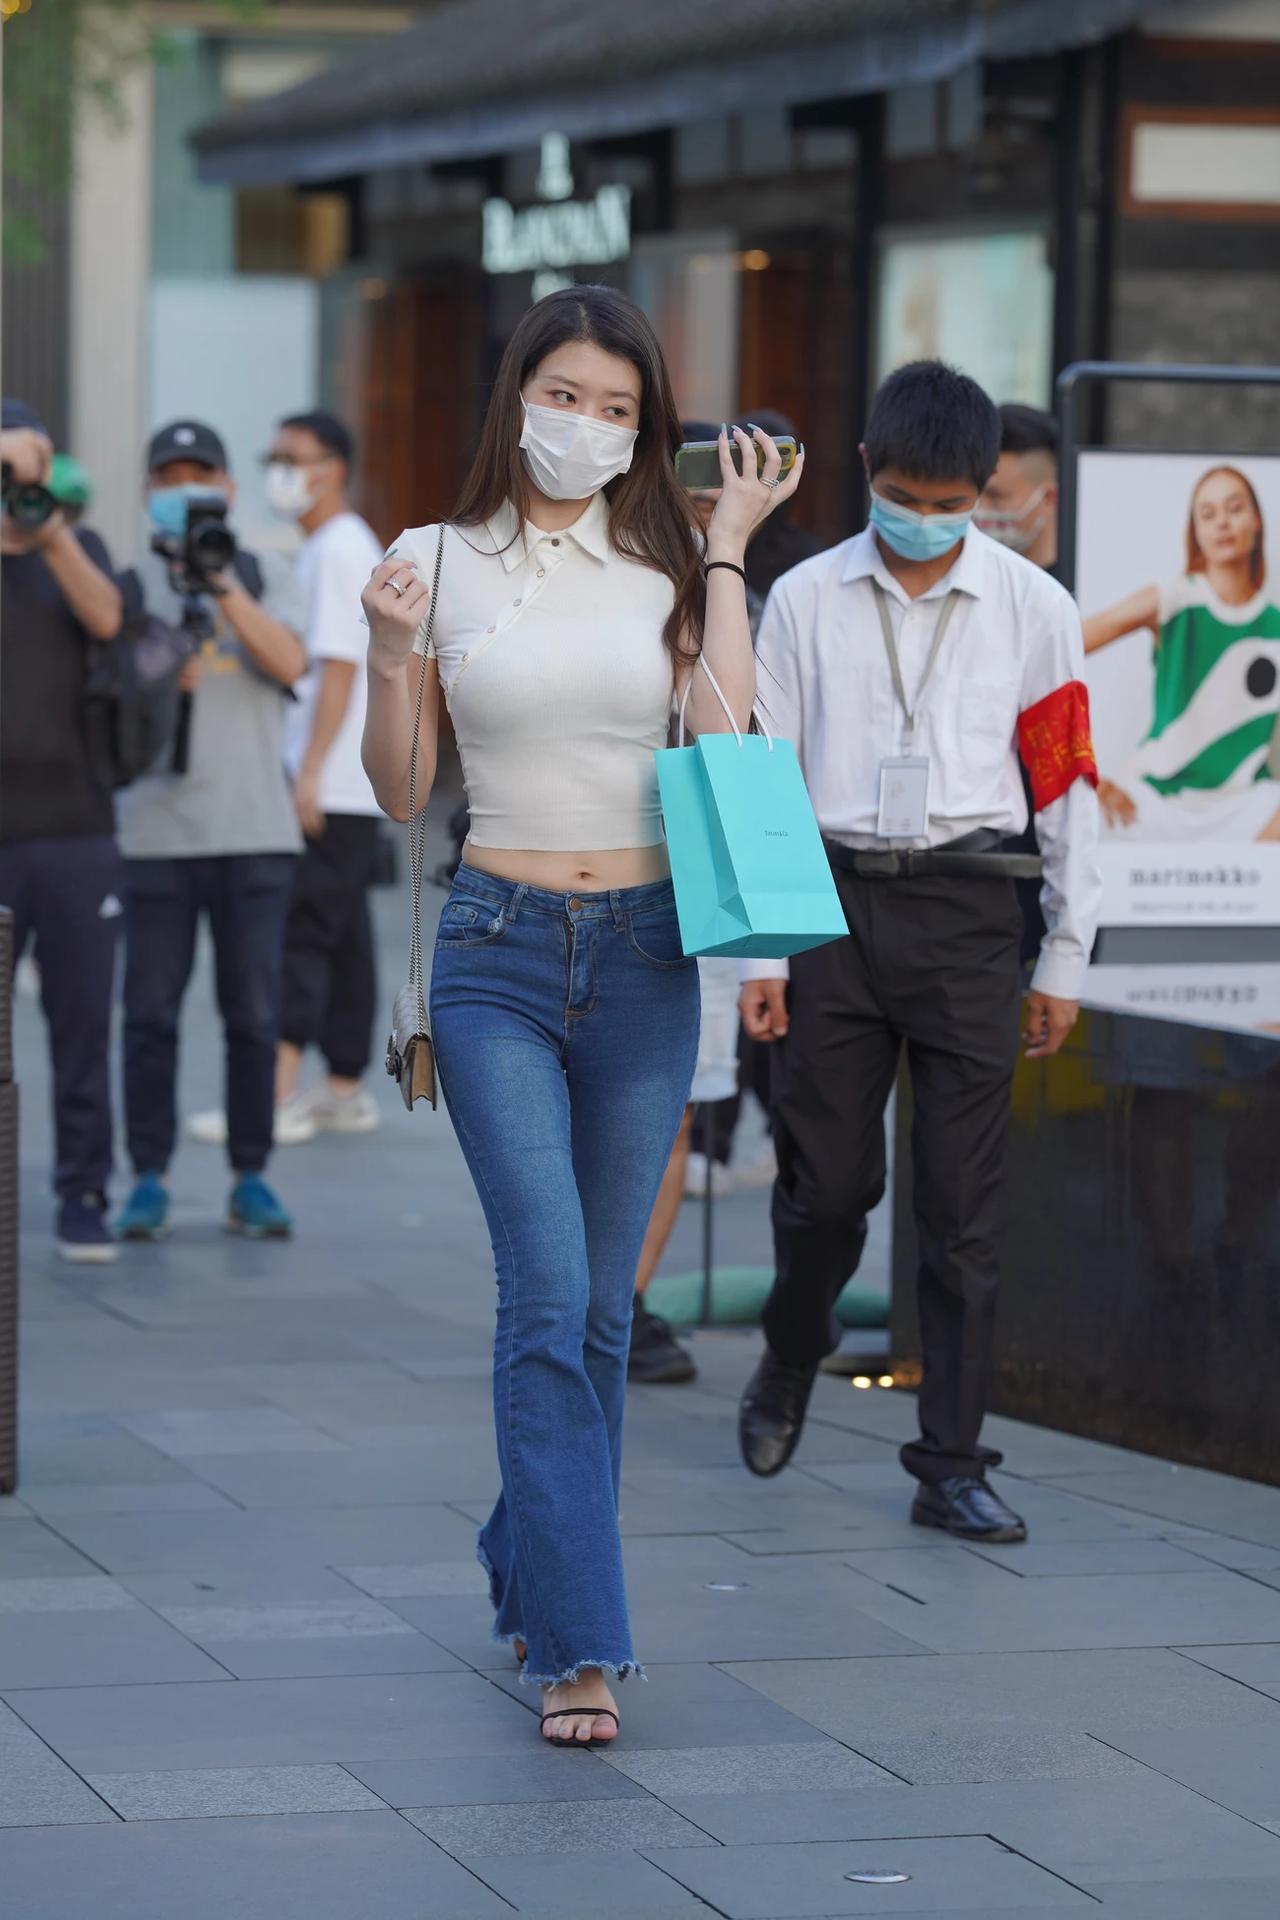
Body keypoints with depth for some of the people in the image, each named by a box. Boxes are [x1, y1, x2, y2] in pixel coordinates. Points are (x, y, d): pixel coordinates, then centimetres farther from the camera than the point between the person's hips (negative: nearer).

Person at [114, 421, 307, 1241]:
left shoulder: (268, 575, 8)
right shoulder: (135, 580, 8)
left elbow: (289, 664, -7)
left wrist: (223, 586, -17)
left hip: (254, 827, 0)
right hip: (158, 827, 0)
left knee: (254, 1013, 1)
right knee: (151, 1011, -1)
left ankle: (251, 1180, 8)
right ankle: (149, 1180, 5)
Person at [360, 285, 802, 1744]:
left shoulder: (664, 570, 6)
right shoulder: (440, 565, 2)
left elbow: (728, 740, -9)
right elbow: (399, 789, 4)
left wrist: (731, 549, -3)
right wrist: (389, 653, -13)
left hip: (644, 954, 2)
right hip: (499, 954, -2)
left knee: (600, 1305, 9)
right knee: (549, 1294, -13)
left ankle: (531, 1570, 29)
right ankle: (577, 1645, -15)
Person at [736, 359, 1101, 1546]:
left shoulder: (1032, 608, 4)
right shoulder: (806, 600, 5)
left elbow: (1066, 783, 7)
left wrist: (1064, 960, 6)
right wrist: (757, 950, 2)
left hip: (966, 908, 0)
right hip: (835, 899, 1)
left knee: (962, 1203, -2)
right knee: (825, 1179, 2)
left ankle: (951, 1464, 4)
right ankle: (789, 1369, 31)